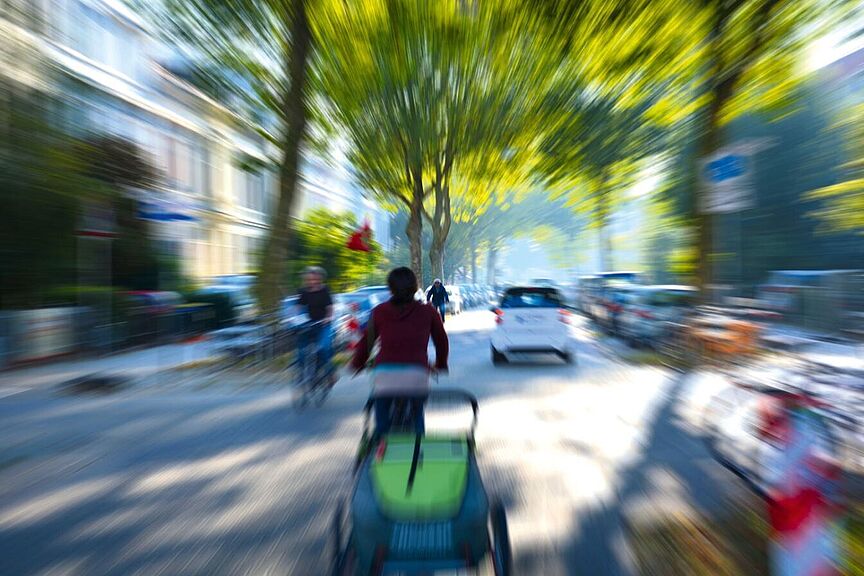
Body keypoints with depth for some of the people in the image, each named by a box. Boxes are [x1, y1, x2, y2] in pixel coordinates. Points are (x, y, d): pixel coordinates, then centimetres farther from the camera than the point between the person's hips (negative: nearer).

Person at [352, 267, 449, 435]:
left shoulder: (379, 311, 7)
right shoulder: (428, 311, 7)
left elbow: (367, 341, 14)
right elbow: (442, 341, 17)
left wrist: (357, 364, 32)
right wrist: (441, 365, 34)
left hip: (384, 374, 1)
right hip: (417, 375, 0)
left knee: (382, 423, 21)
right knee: (417, 419, 25)